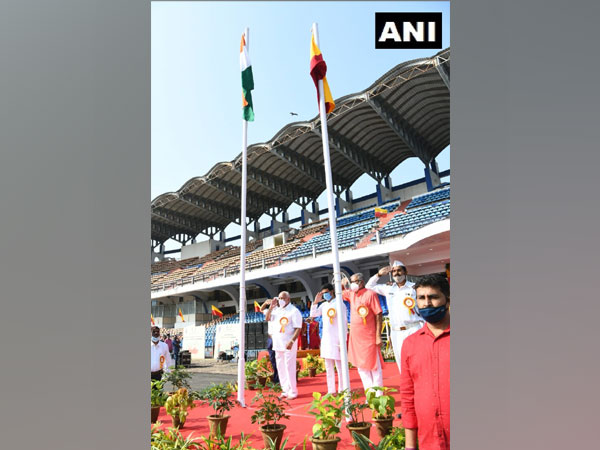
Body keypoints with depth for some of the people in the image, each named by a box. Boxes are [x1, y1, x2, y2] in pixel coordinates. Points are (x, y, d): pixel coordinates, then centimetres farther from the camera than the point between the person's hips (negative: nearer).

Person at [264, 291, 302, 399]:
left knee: (289, 368, -3)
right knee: (281, 368, 12)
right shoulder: (277, 310, 11)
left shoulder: (294, 311, -10)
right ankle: (286, 390, 23)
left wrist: (291, 341, -24)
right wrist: (271, 307, 2)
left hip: (288, 344, -7)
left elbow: (298, 328, -14)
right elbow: (267, 319, 16)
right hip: (278, 344, 7)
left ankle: (293, 391, 8)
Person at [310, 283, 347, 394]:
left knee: (340, 367, 1)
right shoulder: (323, 305, 10)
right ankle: (331, 391, 23)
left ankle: (341, 391, 10)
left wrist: (342, 341, -14)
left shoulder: (339, 304, -8)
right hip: (326, 340, 7)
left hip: (337, 340, -7)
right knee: (328, 368, 13)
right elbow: (313, 315, 13)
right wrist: (315, 302, 0)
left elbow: (344, 323, -10)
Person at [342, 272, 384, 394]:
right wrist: (343, 284, 4)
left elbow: (378, 315, -12)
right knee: (361, 367, 14)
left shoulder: (370, 294, -10)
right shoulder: (351, 294, 8)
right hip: (355, 337, 7)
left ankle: (378, 396, 16)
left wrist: (378, 336, -16)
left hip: (369, 337, -7)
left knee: (374, 367, 4)